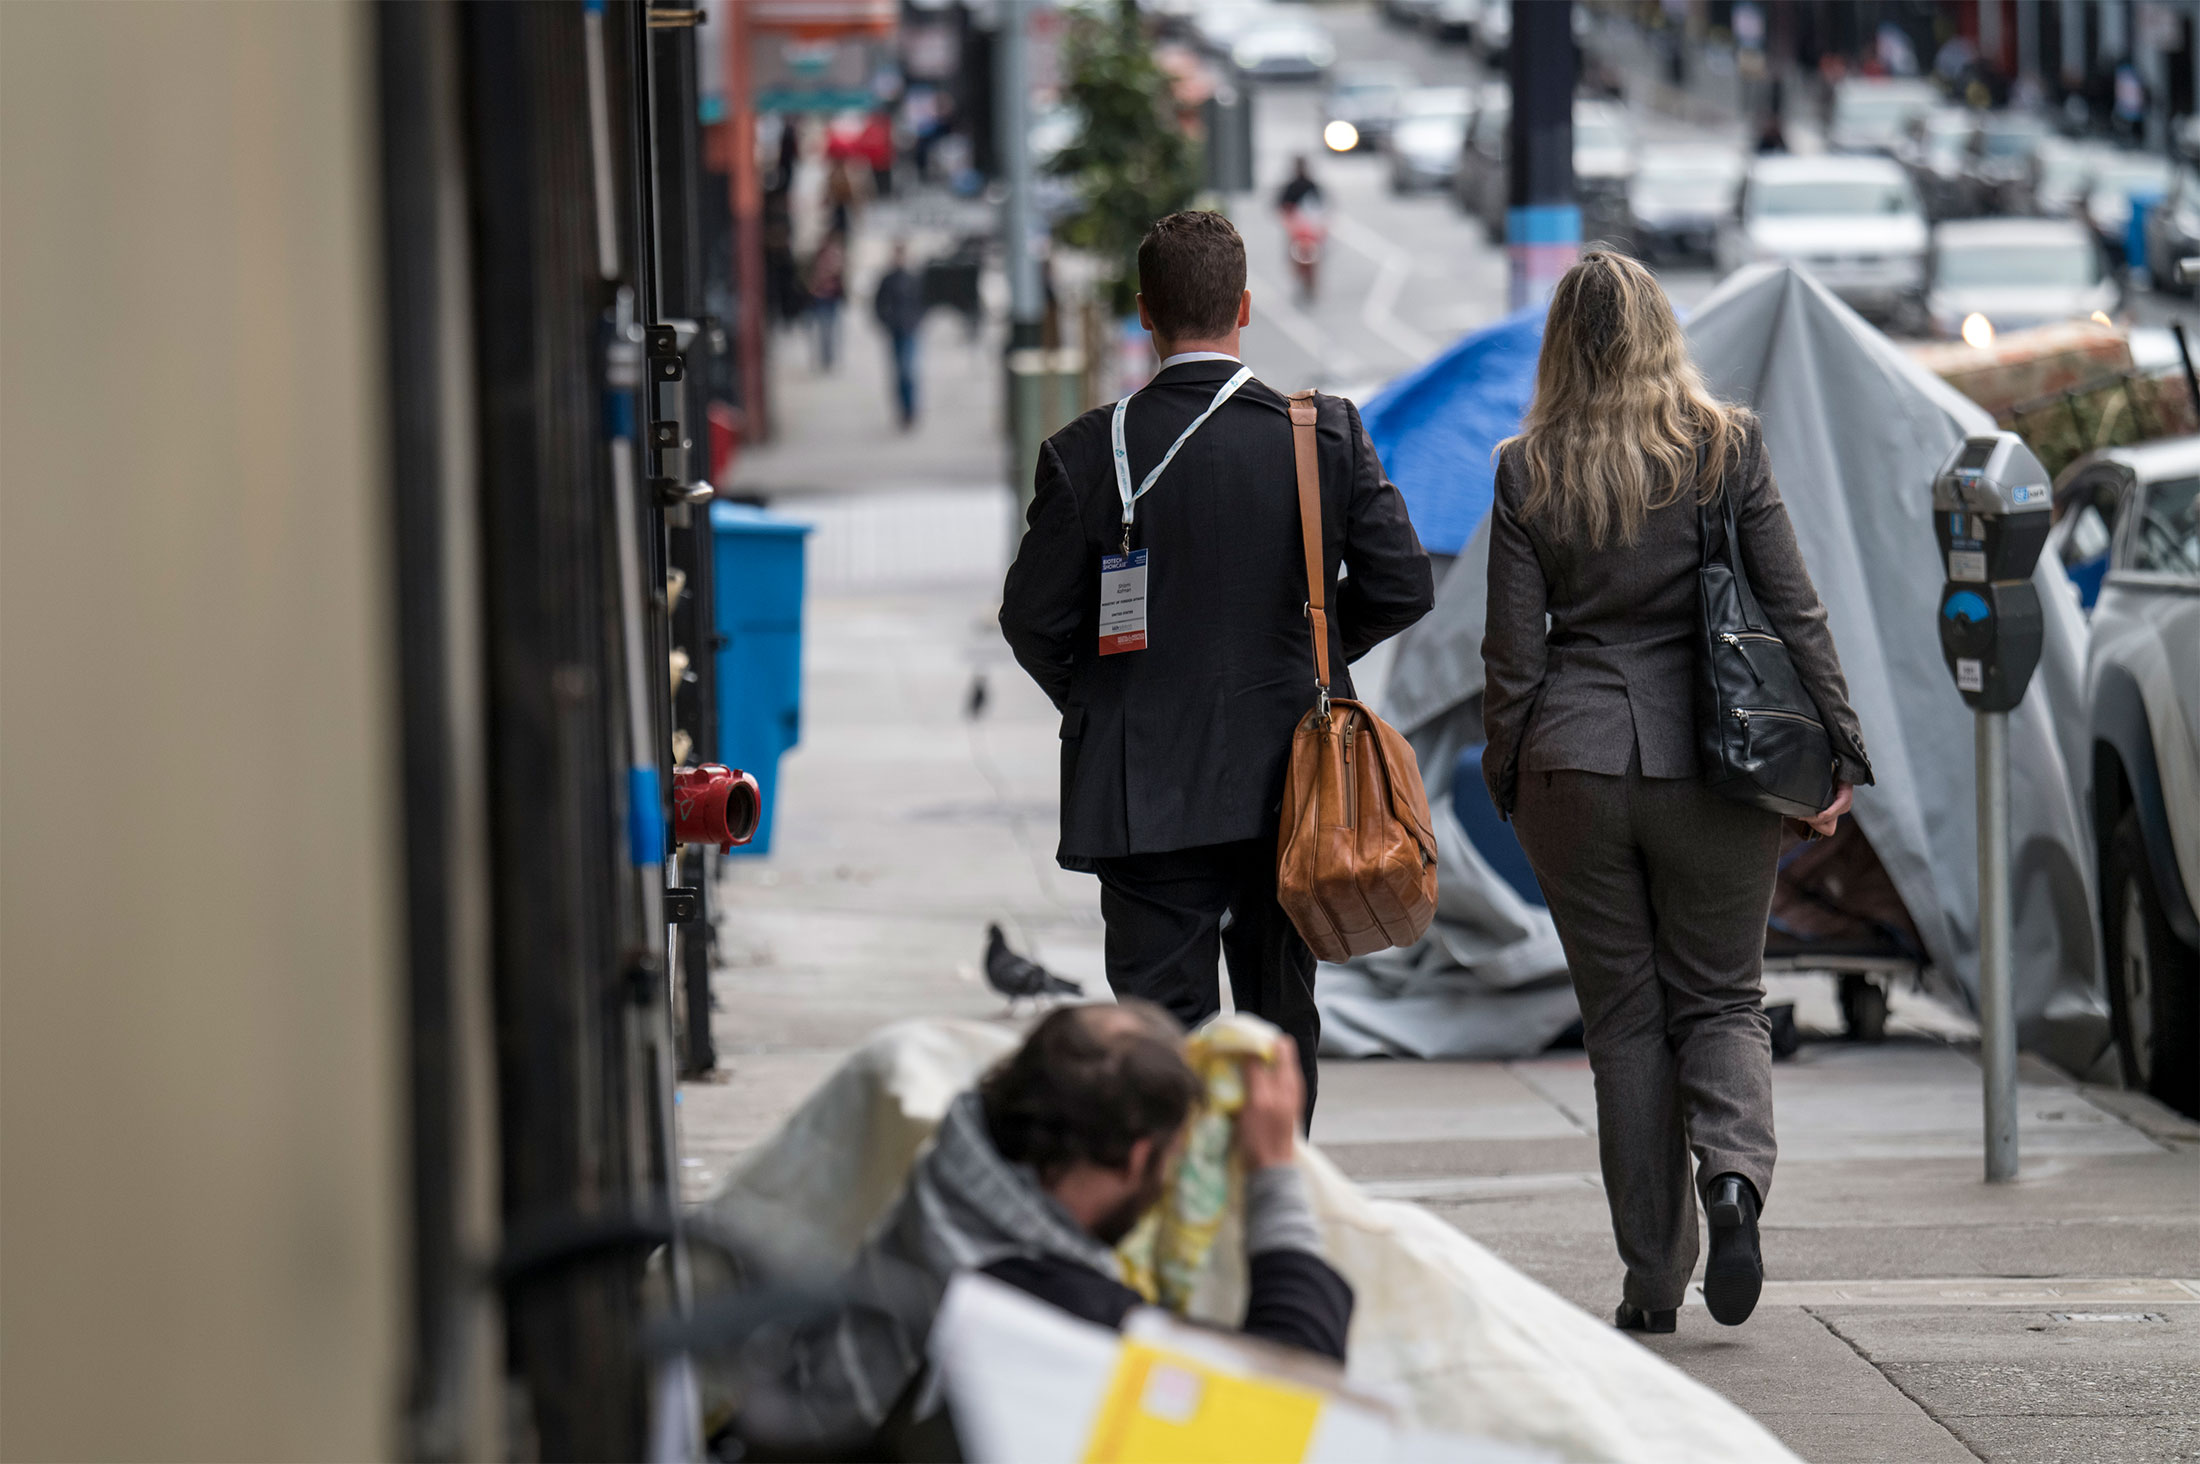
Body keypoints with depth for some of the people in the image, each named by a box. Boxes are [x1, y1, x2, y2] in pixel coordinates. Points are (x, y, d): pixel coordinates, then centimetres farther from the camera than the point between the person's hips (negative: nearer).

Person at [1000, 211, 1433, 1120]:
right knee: (1282, 1021, 15)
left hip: (1147, 795, -2)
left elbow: (1033, 620, -5)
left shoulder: (1088, 452, -8)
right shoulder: (1330, 437, -4)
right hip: (1289, 783, 2)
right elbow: (1401, 587, -2)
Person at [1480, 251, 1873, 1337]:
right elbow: (1792, 609, -1)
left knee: (1622, 1017, 8)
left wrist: (1507, 777, 11)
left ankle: (1653, 1275, 8)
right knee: (1720, 996, 12)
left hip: (1576, 759, 0)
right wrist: (1838, 748, 5)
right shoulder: (1728, 446, -1)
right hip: (1712, 759, 0)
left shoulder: (1527, 472, -1)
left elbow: (1513, 647, 1)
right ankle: (1732, 1171, -17)